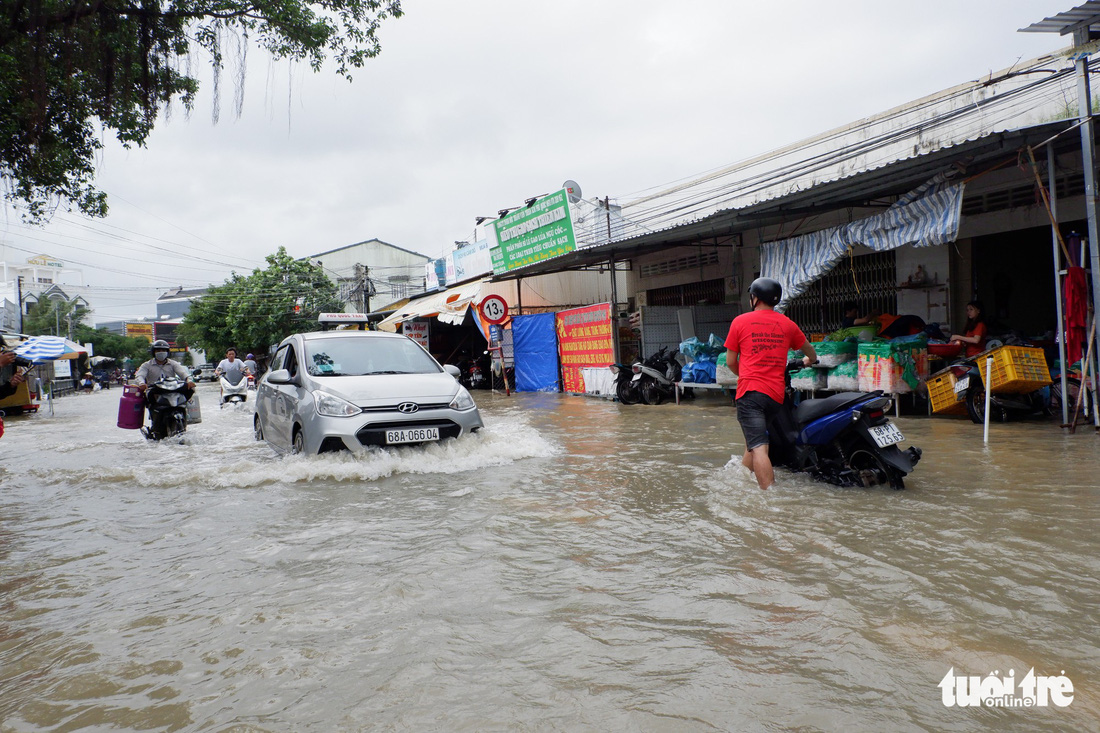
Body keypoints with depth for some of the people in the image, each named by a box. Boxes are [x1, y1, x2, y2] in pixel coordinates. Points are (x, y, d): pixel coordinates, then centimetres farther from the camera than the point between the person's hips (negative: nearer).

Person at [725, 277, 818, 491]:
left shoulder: (740, 321, 3)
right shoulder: (787, 324, 12)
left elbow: (730, 361, 8)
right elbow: (810, 351, 29)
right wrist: (809, 360, 53)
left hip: (750, 391, -4)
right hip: (776, 393, 4)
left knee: (758, 447, -11)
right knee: (753, 441, 20)